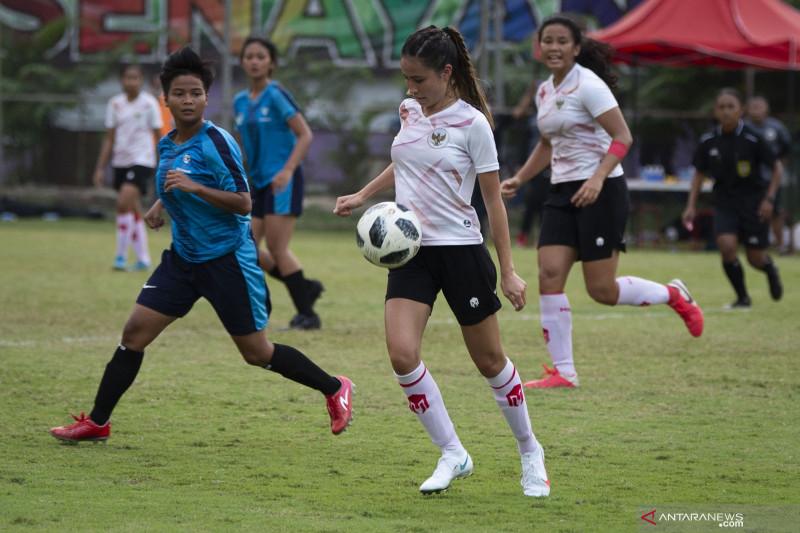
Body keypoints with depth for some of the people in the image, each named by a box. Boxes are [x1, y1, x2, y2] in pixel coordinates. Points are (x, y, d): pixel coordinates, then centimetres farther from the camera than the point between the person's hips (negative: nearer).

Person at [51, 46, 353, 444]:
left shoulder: (216, 143, -17)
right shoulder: (167, 145, 7)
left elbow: (243, 203, -20)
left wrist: (193, 187, -29)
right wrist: (161, 206, 8)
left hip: (227, 258, -7)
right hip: (183, 257, 7)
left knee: (256, 352, 1)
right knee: (135, 330, -3)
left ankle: (335, 389, 20)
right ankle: (97, 422, 4)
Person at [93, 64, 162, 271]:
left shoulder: (149, 103, -3)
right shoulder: (115, 104, 8)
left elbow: (159, 136, 0)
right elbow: (110, 138, 12)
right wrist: (100, 168, 8)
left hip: (142, 161, -5)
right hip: (121, 162, 5)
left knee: (124, 203, -21)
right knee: (133, 211, 8)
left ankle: (121, 255, -16)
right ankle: (143, 258, 16)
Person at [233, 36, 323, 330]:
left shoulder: (276, 95, -9)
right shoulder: (241, 102, 12)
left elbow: (305, 135, -13)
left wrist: (288, 170, -23)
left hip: (282, 180, -8)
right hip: (259, 183, 8)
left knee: (276, 247, -10)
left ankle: (307, 314, -1)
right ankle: (306, 287, 15)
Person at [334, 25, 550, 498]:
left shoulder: (471, 123, -12)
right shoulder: (409, 111, 5)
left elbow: (493, 199, -8)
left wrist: (508, 271, -8)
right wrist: (362, 196, 17)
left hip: (461, 249, -4)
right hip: (411, 251, 5)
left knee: (489, 360, 6)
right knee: (402, 354, -14)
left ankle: (530, 451, 27)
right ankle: (453, 454, -1)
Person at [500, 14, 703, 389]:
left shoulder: (588, 85, -12)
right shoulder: (545, 91, 13)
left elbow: (622, 136, -17)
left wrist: (598, 178, -29)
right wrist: (519, 179, 15)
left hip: (600, 192, -7)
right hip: (562, 193, 7)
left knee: (602, 290, -7)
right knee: (549, 274, -8)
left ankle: (673, 295, 20)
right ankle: (563, 371, -4)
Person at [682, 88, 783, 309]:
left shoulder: (753, 139, -13)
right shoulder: (708, 141, -3)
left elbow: (777, 168, -3)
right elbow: (699, 174, 9)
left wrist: (769, 198, -12)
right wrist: (691, 206, 2)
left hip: (753, 201, -2)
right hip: (724, 202, 2)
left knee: (756, 259, 1)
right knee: (727, 247, -19)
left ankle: (770, 268, 41)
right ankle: (742, 297, 0)